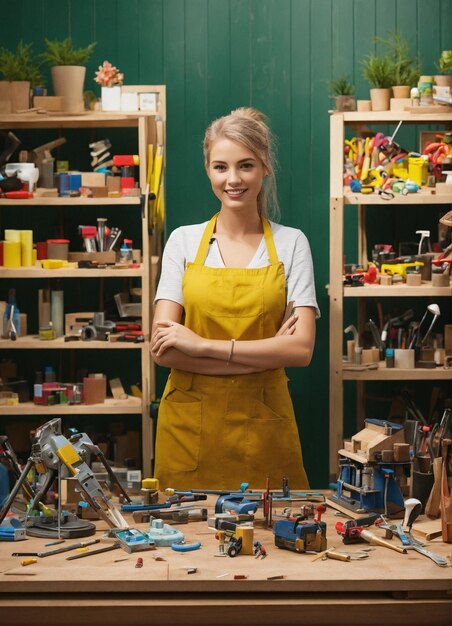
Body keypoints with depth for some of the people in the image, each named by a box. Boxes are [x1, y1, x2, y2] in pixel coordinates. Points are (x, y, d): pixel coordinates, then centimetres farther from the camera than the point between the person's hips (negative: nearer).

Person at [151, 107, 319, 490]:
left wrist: (205, 345, -16)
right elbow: (163, 349, -6)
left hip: (262, 425, 0)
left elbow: (302, 348, -9)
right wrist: (264, 354, -13)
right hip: (189, 424, 1)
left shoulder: (291, 243, 1)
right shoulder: (183, 240, 2)